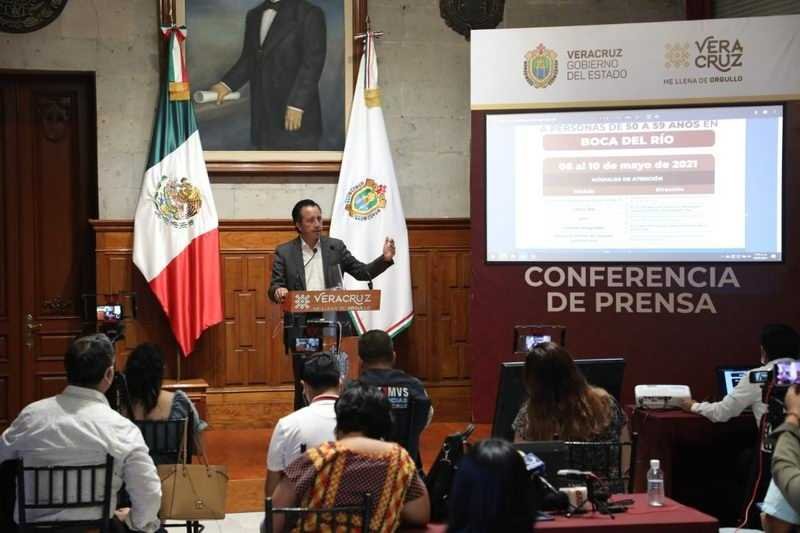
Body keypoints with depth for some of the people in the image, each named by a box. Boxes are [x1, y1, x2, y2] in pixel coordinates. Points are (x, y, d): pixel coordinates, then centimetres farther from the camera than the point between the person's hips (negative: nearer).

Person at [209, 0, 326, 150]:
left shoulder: (309, 14, -5)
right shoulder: (254, 15, 16)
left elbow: (312, 62, -11)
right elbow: (249, 58, 17)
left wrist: (297, 104, -19)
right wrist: (227, 84, 0)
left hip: (297, 115, -6)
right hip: (264, 115, 6)